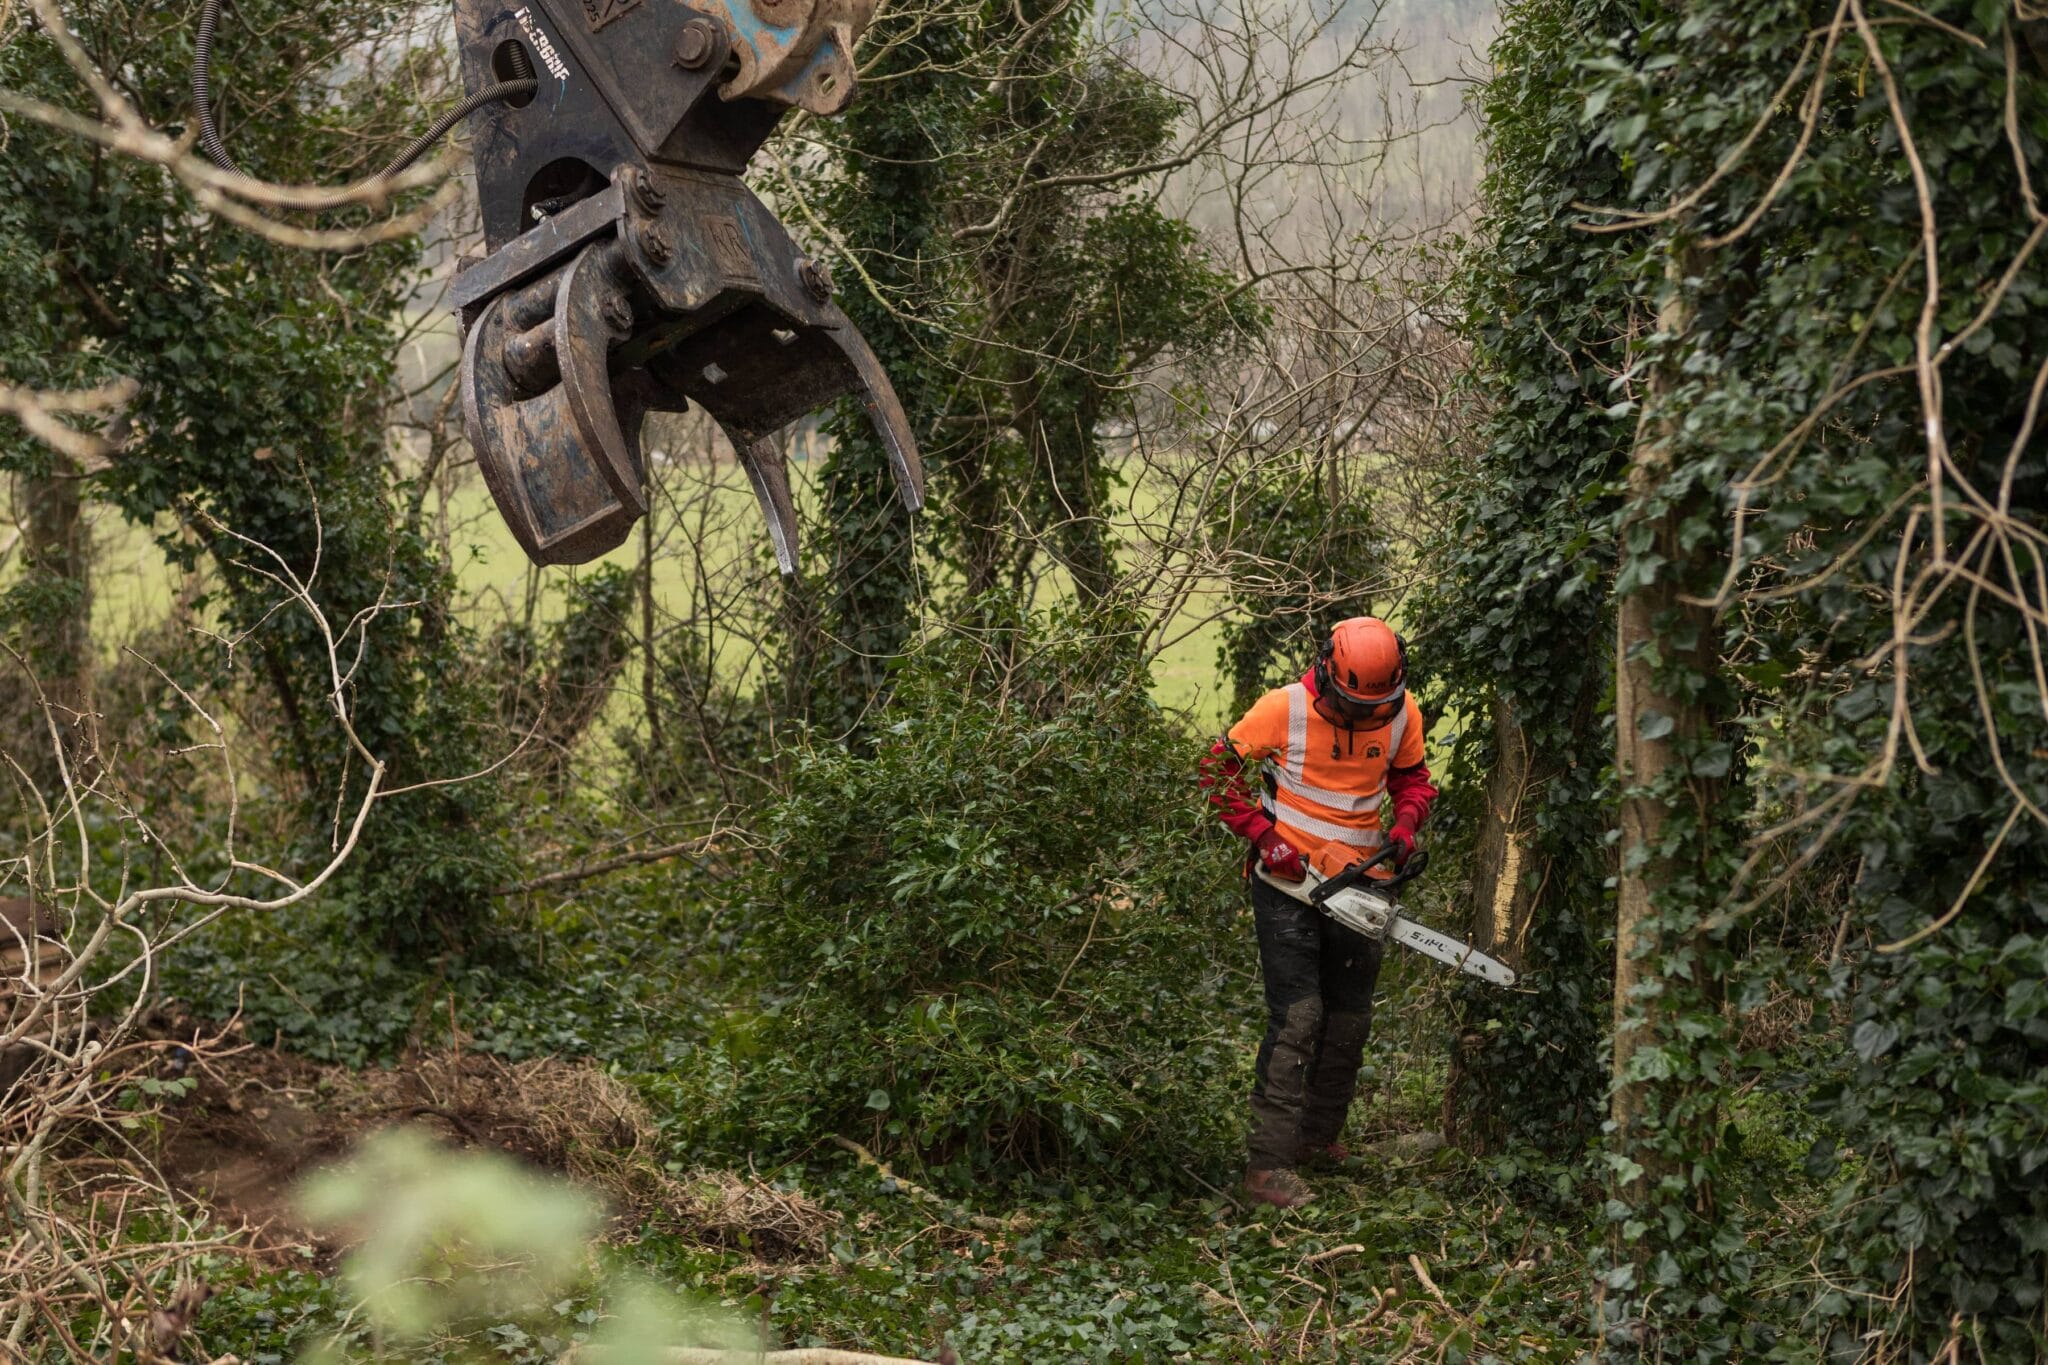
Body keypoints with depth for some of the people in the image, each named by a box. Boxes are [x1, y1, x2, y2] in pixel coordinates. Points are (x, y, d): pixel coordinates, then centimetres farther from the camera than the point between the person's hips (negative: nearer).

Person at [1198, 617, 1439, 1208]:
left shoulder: (1403, 714, -2)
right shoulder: (1284, 709, -15)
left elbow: (1412, 777, 15)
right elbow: (1217, 770, -7)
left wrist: (1405, 822, -6)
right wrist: (1264, 836, -14)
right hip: (1288, 884, -5)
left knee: (1350, 1020, 12)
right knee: (1297, 1018, -13)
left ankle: (1319, 1137, 29)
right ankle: (1268, 1163, -11)